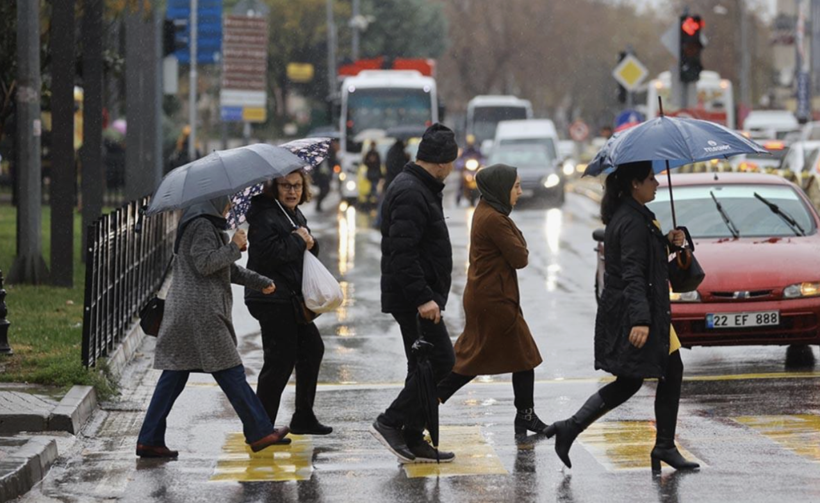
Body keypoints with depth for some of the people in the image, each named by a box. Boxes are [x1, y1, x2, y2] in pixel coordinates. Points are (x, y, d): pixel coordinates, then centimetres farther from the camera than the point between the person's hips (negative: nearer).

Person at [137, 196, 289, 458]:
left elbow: (227, 267, 30)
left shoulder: (208, 225, 22)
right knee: (231, 372, -3)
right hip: (201, 315, -10)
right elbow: (205, 263, -21)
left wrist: (259, 282, 32)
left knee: (174, 376, 7)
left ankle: (149, 441, 4)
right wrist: (234, 247, -10)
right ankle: (260, 433, 2)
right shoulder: (202, 226, -11)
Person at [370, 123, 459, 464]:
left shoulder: (418, 188, 17)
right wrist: (422, 297, -29)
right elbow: (402, 251, -26)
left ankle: (413, 442, 15)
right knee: (439, 361, -10)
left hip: (417, 298, 11)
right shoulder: (411, 193, -18)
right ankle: (391, 423, -7)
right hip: (413, 298, -11)